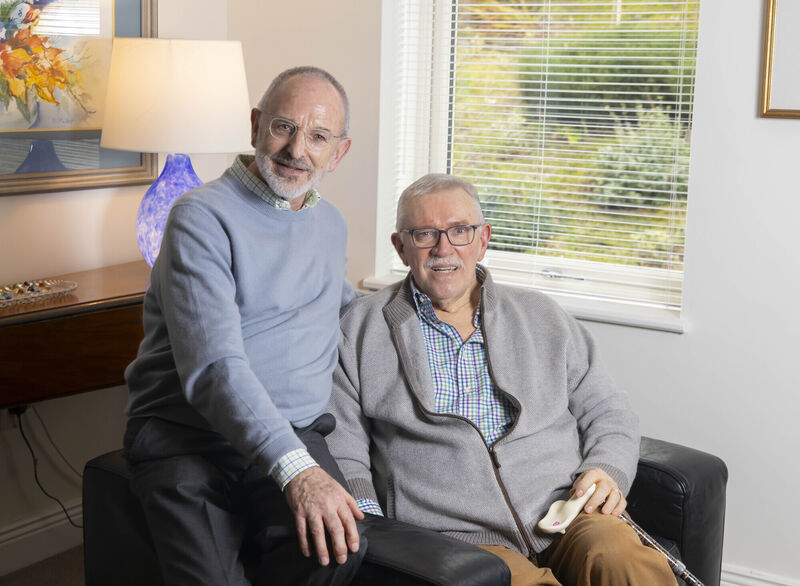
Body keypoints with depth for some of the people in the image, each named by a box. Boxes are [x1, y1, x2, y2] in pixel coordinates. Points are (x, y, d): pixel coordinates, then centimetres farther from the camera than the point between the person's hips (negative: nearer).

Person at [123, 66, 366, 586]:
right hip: (188, 435, -5)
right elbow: (213, 367, -20)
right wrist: (296, 470, -30)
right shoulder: (203, 217, -7)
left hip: (296, 434, 5)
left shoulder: (331, 224, 18)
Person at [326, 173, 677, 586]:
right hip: (454, 535, -2)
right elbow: (340, 450, 8)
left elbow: (608, 413, 22)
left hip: (567, 517, 2)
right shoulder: (360, 328, 12)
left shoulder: (541, 317, 20)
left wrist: (606, 472, 0)